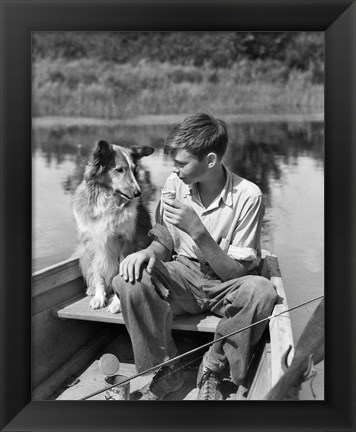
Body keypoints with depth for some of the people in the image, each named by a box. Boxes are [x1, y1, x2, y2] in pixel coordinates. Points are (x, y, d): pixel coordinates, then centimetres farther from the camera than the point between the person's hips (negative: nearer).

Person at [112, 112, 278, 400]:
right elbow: (166, 241, 9)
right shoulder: (175, 185, -3)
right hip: (182, 278, 3)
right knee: (129, 281, -27)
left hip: (224, 286, -2)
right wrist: (150, 252, -16)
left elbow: (236, 272, -15)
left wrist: (197, 230, -28)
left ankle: (213, 368, -9)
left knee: (261, 291, -35)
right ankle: (167, 371, -8)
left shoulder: (248, 196, -16)